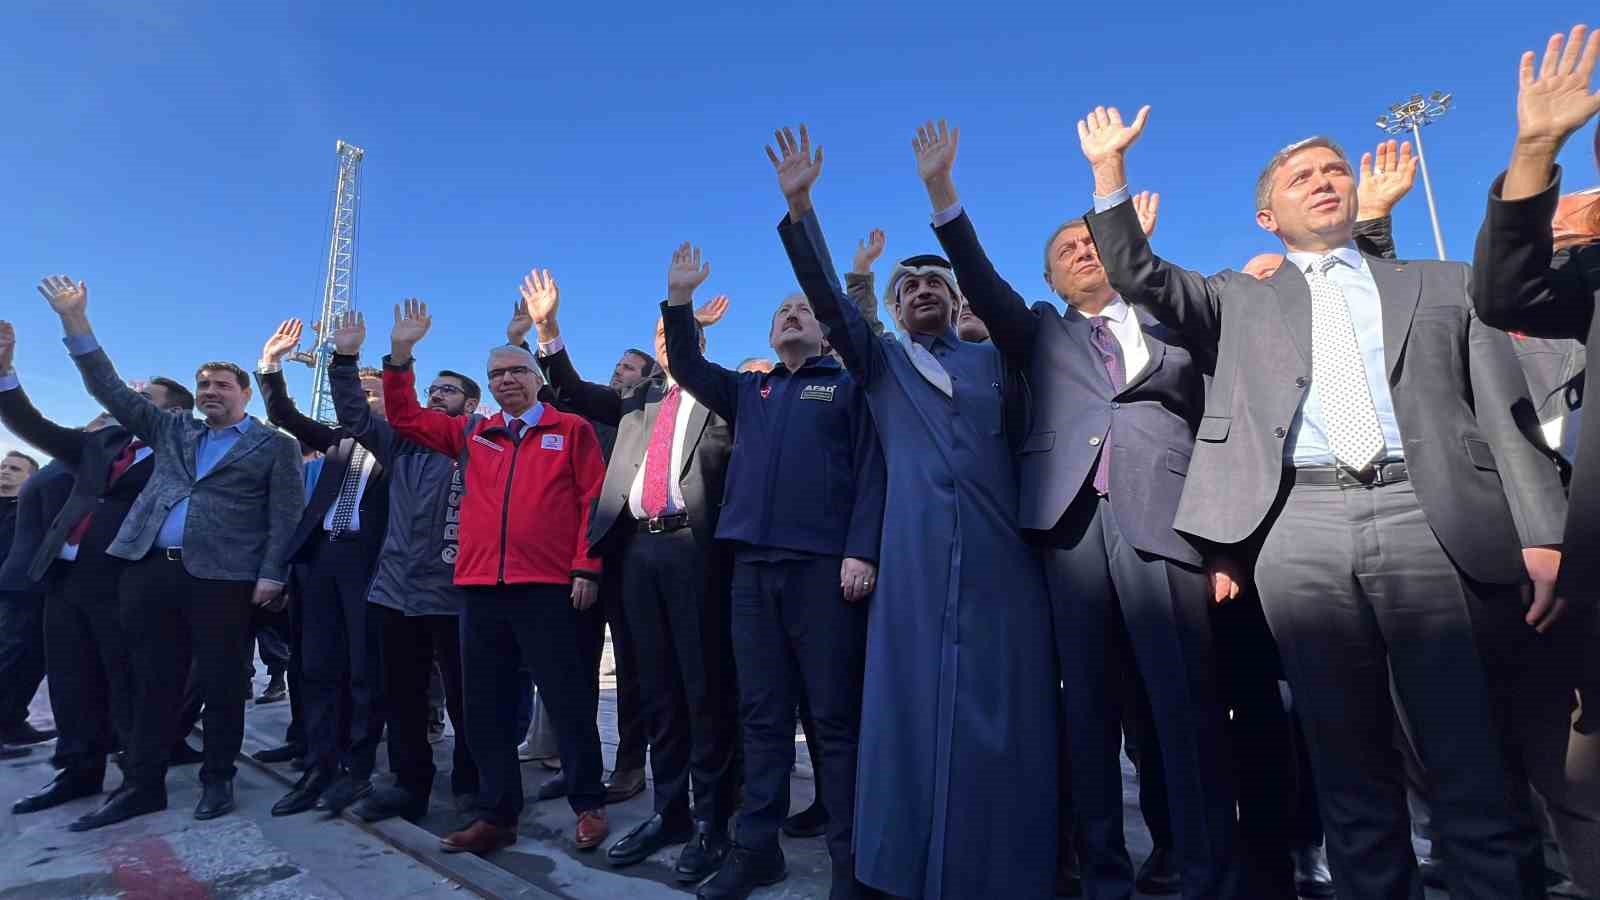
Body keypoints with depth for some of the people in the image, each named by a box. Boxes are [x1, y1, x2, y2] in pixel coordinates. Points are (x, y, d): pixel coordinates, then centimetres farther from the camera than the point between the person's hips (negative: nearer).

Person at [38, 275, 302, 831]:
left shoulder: (274, 445, 4)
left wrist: (271, 575, -10)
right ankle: (142, 785, 20)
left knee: (222, 683, 3)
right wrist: (76, 323, 7)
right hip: (150, 570, 5)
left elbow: (284, 516, -2)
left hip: (222, 577, -5)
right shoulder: (171, 432, 20)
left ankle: (217, 780, 16)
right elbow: (112, 391, 15)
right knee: (153, 683, 10)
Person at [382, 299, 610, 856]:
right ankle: (497, 815, 24)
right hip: (482, 589, 5)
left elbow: (594, 500, -1)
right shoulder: (472, 435, 16)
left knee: (569, 701, 3)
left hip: (550, 588, -4)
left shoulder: (571, 430, 4)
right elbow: (404, 418, 21)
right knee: (484, 708, 11)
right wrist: (400, 354, 12)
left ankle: (589, 806, 19)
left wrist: (587, 567, -8)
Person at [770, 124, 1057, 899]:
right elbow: (829, 299, 4)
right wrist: (799, 206, -4)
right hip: (914, 558, -1)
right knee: (914, 704, -1)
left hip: (1001, 554, 1)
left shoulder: (994, 361, 20)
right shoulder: (880, 363, 17)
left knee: (1002, 711, 2)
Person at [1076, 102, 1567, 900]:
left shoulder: (1445, 285, 19)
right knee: (1349, 762, 6)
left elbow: (1504, 411, 12)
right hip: (1302, 531, 0)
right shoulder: (1240, 302, 19)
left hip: (1429, 521, 1)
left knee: (1473, 764, 0)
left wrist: (1541, 535, 1)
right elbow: (1138, 277, 7)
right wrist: (1110, 170, -1)